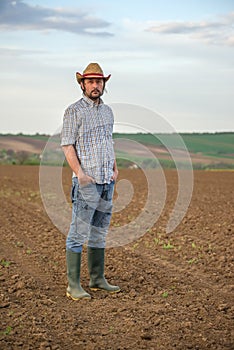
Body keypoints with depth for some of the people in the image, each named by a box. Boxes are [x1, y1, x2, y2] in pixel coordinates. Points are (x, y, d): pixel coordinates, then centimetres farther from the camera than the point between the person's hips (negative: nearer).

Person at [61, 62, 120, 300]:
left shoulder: (107, 111, 16)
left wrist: (115, 169, 11)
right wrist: (79, 172, -18)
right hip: (86, 182, -7)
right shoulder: (74, 111, -4)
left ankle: (97, 279, 21)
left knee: (99, 232, 12)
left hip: (107, 182, 7)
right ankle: (73, 285, -3)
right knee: (79, 233, -7)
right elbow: (67, 145, -8)